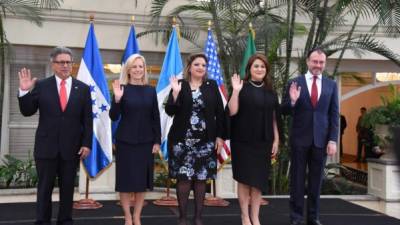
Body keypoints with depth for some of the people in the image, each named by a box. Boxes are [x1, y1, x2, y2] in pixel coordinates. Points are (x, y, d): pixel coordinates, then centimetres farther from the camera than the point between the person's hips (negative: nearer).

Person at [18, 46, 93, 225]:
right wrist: (24, 91, -14)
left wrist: (86, 144, -3)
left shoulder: (83, 88, 4)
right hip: (46, 146, -1)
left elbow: (87, 120, 3)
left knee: (68, 188, 9)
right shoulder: (41, 86, 1)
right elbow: (27, 111, 1)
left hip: (71, 148, 1)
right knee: (44, 188, 6)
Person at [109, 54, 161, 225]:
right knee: (126, 179, 3)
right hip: (125, 141, -3)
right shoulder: (121, 89, -4)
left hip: (146, 141, 3)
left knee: (142, 179, 8)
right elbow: (114, 117, -8)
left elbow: (156, 118, 6)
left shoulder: (151, 90, 5)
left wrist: (157, 140, 1)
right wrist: (117, 99, -23)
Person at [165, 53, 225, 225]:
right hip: (182, 140, -1)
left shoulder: (212, 85, 4)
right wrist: (176, 93, -19)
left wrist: (220, 136, -1)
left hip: (205, 140, 2)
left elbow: (219, 112, 4)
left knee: (201, 178, 7)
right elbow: (170, 111, -5)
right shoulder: (179, 84, 0)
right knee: (183, 178, 1)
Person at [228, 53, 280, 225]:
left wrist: (276, 140, 6)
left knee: (259, 180, 6)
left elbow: (274, 118, 10)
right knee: (244, 179, 2)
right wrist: (235, 91, -20)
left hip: (263, 141, 3)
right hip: (243, 141, -3)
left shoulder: (270, 92, 9)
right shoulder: (242, 88, -3)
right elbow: (232, 111, -12)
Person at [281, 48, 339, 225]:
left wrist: (333, 140, -4)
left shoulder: (331, 85, 5)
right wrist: (292, 101, -21)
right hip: (299, 138, -1)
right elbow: (285, 112, 0)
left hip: (321, 139, 2)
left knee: (316, 180, 9)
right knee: (297, 179, 5)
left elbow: (334, 115, 4)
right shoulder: (295, 83, 0)